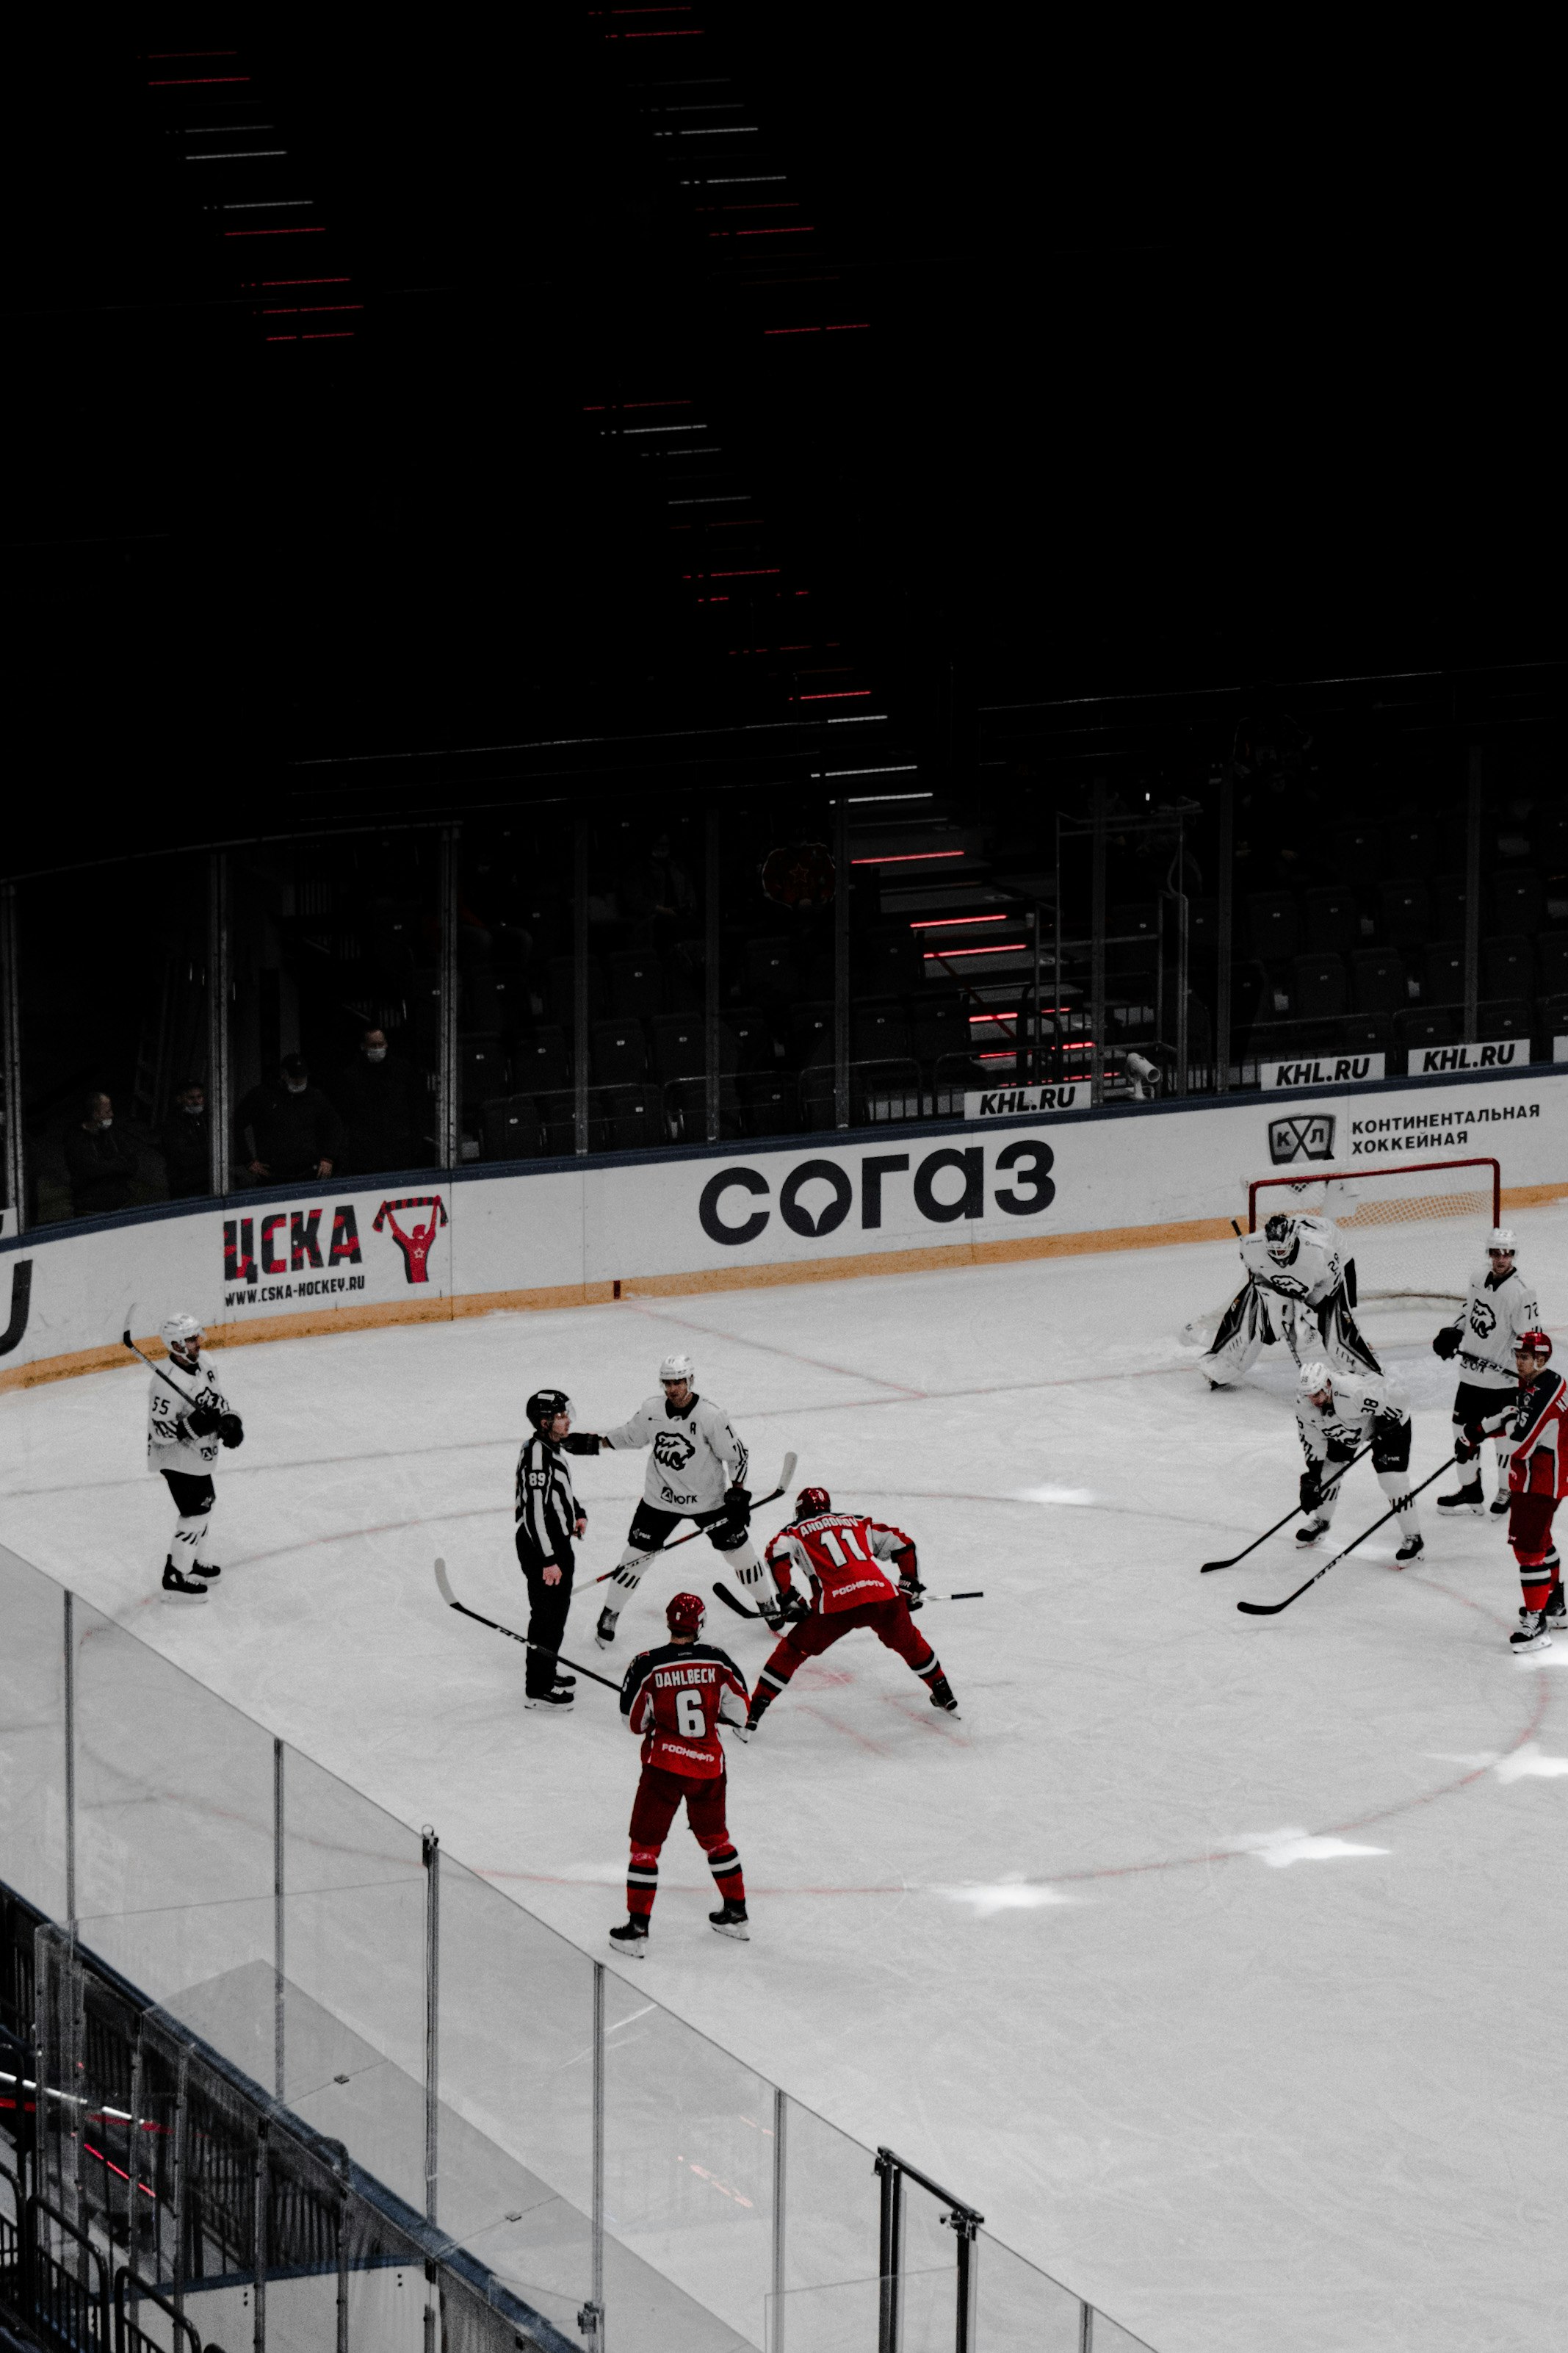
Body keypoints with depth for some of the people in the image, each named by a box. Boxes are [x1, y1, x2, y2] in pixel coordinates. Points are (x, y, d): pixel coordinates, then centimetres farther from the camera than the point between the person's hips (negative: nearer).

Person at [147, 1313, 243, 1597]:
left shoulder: (204, 1362, -4)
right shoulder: (167, 1384, -32)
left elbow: (216, 1396, 12)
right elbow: (160, 1431, -29)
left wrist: (230, 1420, -4)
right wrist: (193, 1426, -39)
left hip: (199, 1453, 10)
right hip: (177, 1459, -10)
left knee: (204, 1503, 22)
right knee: (196, 1510, -4)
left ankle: (195, 1562, 42)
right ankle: (176, 1576, 9)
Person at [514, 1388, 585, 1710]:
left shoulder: (550, 1448, 7)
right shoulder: (537, 1456, -26)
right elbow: (535, 1512, -28)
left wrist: (577, 1513, 12)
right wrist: (548, 1560, -27)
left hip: (557, 1541, 10)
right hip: (540, 1548, -10)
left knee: (557, 1609, 22)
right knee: (547, 1615, -3)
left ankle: (546, 1671, 38)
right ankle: (537, 1690, 5)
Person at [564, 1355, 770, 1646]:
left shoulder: (711, 1417, -21)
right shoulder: (651, 1410, -10)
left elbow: (736, 1455, -12)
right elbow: (630, 1436, 10)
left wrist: (738, 1495, -14)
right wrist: (595, 1442, 2)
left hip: (708, 1499, -2)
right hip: (660, 1499, 2)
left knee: (737, 1549, 7)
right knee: (636, 1554, 0)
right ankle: (610, 1614, 15)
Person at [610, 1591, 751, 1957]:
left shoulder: (648, 1666, -12)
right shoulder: (717, 1660, -6)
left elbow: (635, 1721, -2)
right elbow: (739, 1712, 2)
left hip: (664, 1766, -3)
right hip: (709, 1765, 3)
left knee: (646, 1844, 6)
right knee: (715, 1837, 23)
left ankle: (637, 1930, 3)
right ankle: (736, 1915, 32)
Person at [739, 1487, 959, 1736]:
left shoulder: (796, 1531, 20)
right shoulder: (858, 1522, 30)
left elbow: (777, 1555, 0)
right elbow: (901, 1543, 26)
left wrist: (789, 1600, 4)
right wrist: (910, 1586, 34)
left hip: (835, 1605, -3)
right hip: (882, 1595, 3)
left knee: (793, 1651, 14)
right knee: (908, 1642, 31)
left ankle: (753, 1715, 8)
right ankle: (945, 1697, 42)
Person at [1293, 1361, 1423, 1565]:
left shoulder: (1356, 1392, -44)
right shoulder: (1304, 1403, -23)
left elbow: (1398, 1401, -34)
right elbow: (1313, 1440, -9)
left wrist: (1384, 1435, -24)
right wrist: (1312, 1475, -11)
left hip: (1391, 1420, -6)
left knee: (1392, 1477, -15)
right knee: (1329, 1469, 7)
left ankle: (1413, 1539, -3)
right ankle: (1321, 1521, 36)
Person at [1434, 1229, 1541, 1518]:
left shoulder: (1522, 1291, -19)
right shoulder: (1479, 1277, 3)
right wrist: (1452, 1332, 11)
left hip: (1502, 1380, -7)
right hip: (1471, 1373, 7)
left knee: (1503, 1435, 1)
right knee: (1464, 1428, 14)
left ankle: (1507, 1493, 18)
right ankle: (1471, 1491, 28)